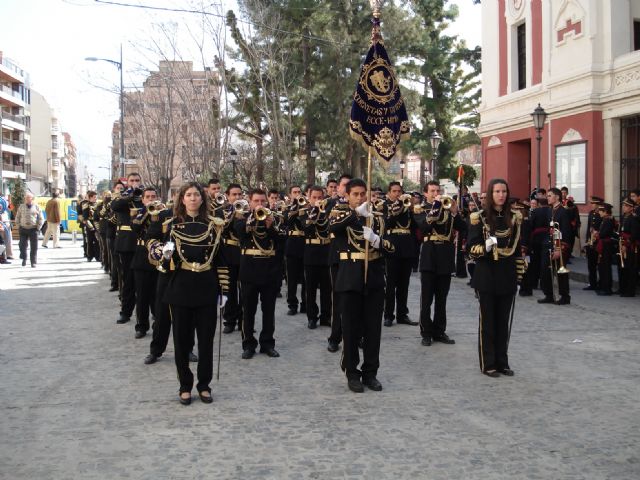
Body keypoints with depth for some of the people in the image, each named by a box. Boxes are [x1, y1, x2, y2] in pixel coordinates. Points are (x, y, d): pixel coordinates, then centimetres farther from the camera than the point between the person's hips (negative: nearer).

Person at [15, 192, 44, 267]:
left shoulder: (36, 207, 3)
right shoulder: (21, 207, 8)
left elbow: (41, 219, 5)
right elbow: (17, 218, 14)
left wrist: (38, 228, -3)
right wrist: (19, 227, 5)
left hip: (33, 229, -2)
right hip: (23, 229, 2)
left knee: (34, 247, -3)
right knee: (22, 245, 2)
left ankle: (33, 262, 3)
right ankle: (24, 259, 26)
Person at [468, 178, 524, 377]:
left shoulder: (514, 217, 7)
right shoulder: (480, 217, -5)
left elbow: (517, 249, 12)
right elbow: (472, 248, -6)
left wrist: (519, 277, 10)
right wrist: (485, 247, -27)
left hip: (507, 276, 4)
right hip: (487, 275, -4)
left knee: (504, 321, 9)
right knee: (487, 320, 3)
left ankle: (502, 362, 19)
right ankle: (488, 363, 11)